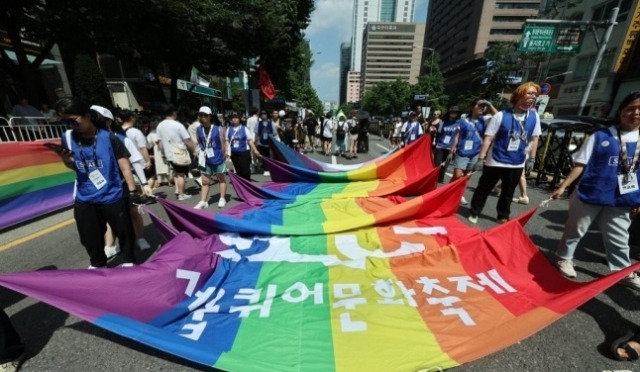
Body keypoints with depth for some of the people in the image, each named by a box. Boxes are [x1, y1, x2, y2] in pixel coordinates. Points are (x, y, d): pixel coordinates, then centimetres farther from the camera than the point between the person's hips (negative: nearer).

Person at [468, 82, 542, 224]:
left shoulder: (534, 116, 3)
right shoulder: (501, 115, -11)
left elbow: (534, 139, 12)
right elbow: (488, 138, -12)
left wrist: (532, 158, 11)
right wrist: (481, 158, -16)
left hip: (517, 164, 4)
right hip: (495, 161, -4)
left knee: (508, 192, 17)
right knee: (483, 189, 6)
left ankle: (503, 216, 34)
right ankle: (474, 213, 21)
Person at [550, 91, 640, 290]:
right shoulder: (600, 136, -5)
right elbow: (580, 164, -6)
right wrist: (563, 186, -12)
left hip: (621, 200, 4)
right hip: (589, 194, -4)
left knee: (618, 239, 17)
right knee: (574, 230, 11)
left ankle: (623, 271, 33)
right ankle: (564, 258, 28)